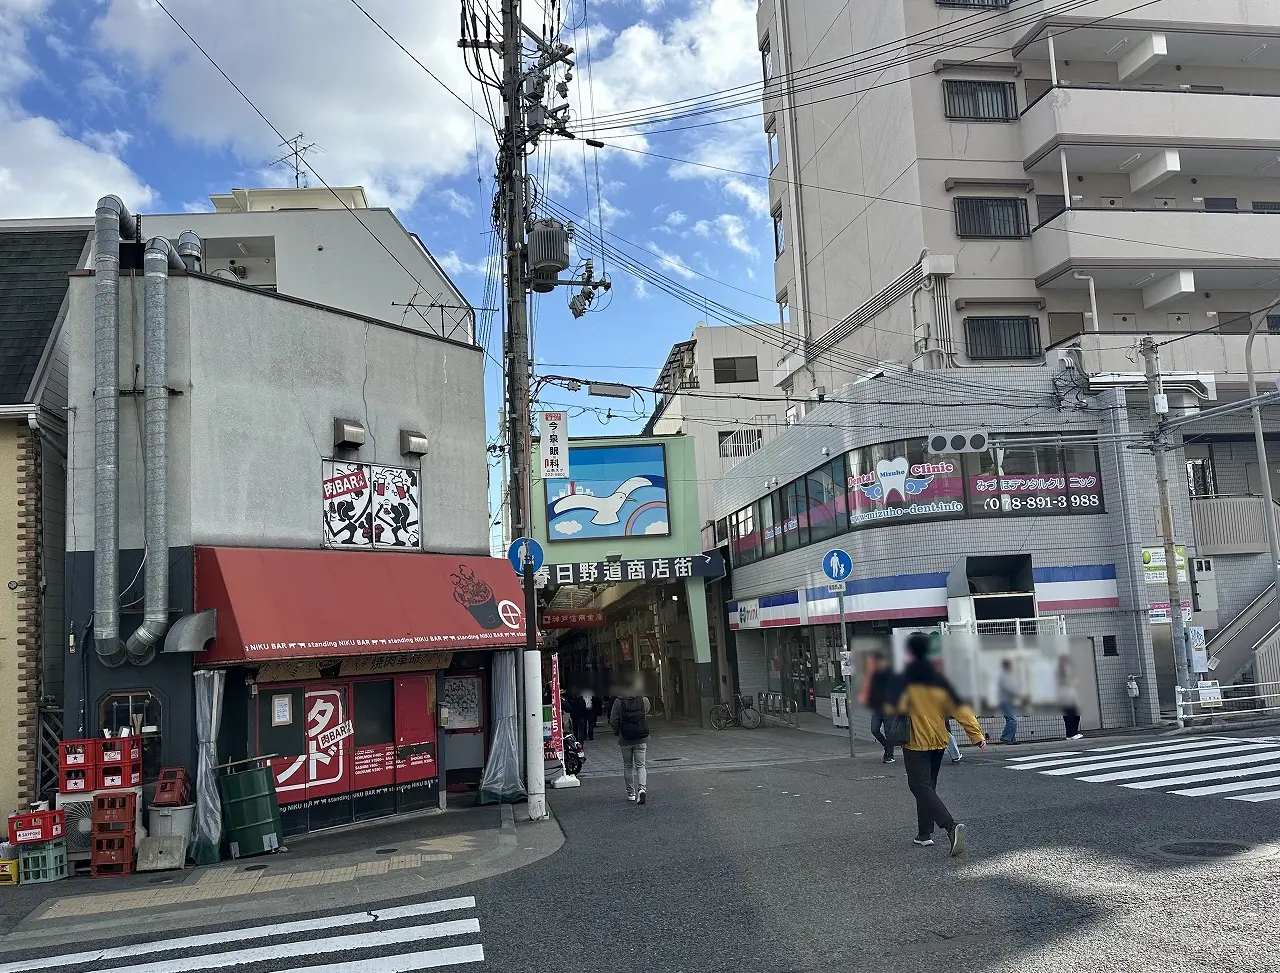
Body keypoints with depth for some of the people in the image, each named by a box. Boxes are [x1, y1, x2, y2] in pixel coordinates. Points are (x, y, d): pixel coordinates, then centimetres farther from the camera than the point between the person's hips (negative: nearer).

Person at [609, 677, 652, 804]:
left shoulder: (619, 701, -8)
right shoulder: (644, 700, -6)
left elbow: (613, 721, -7)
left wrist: (617, 732, 11)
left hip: (625, 740, 0)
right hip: (641, 739, 0)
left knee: (628, 766, 14)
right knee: (640, 765, 4)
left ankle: (630, 793, 19)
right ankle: (642, 788, -17)